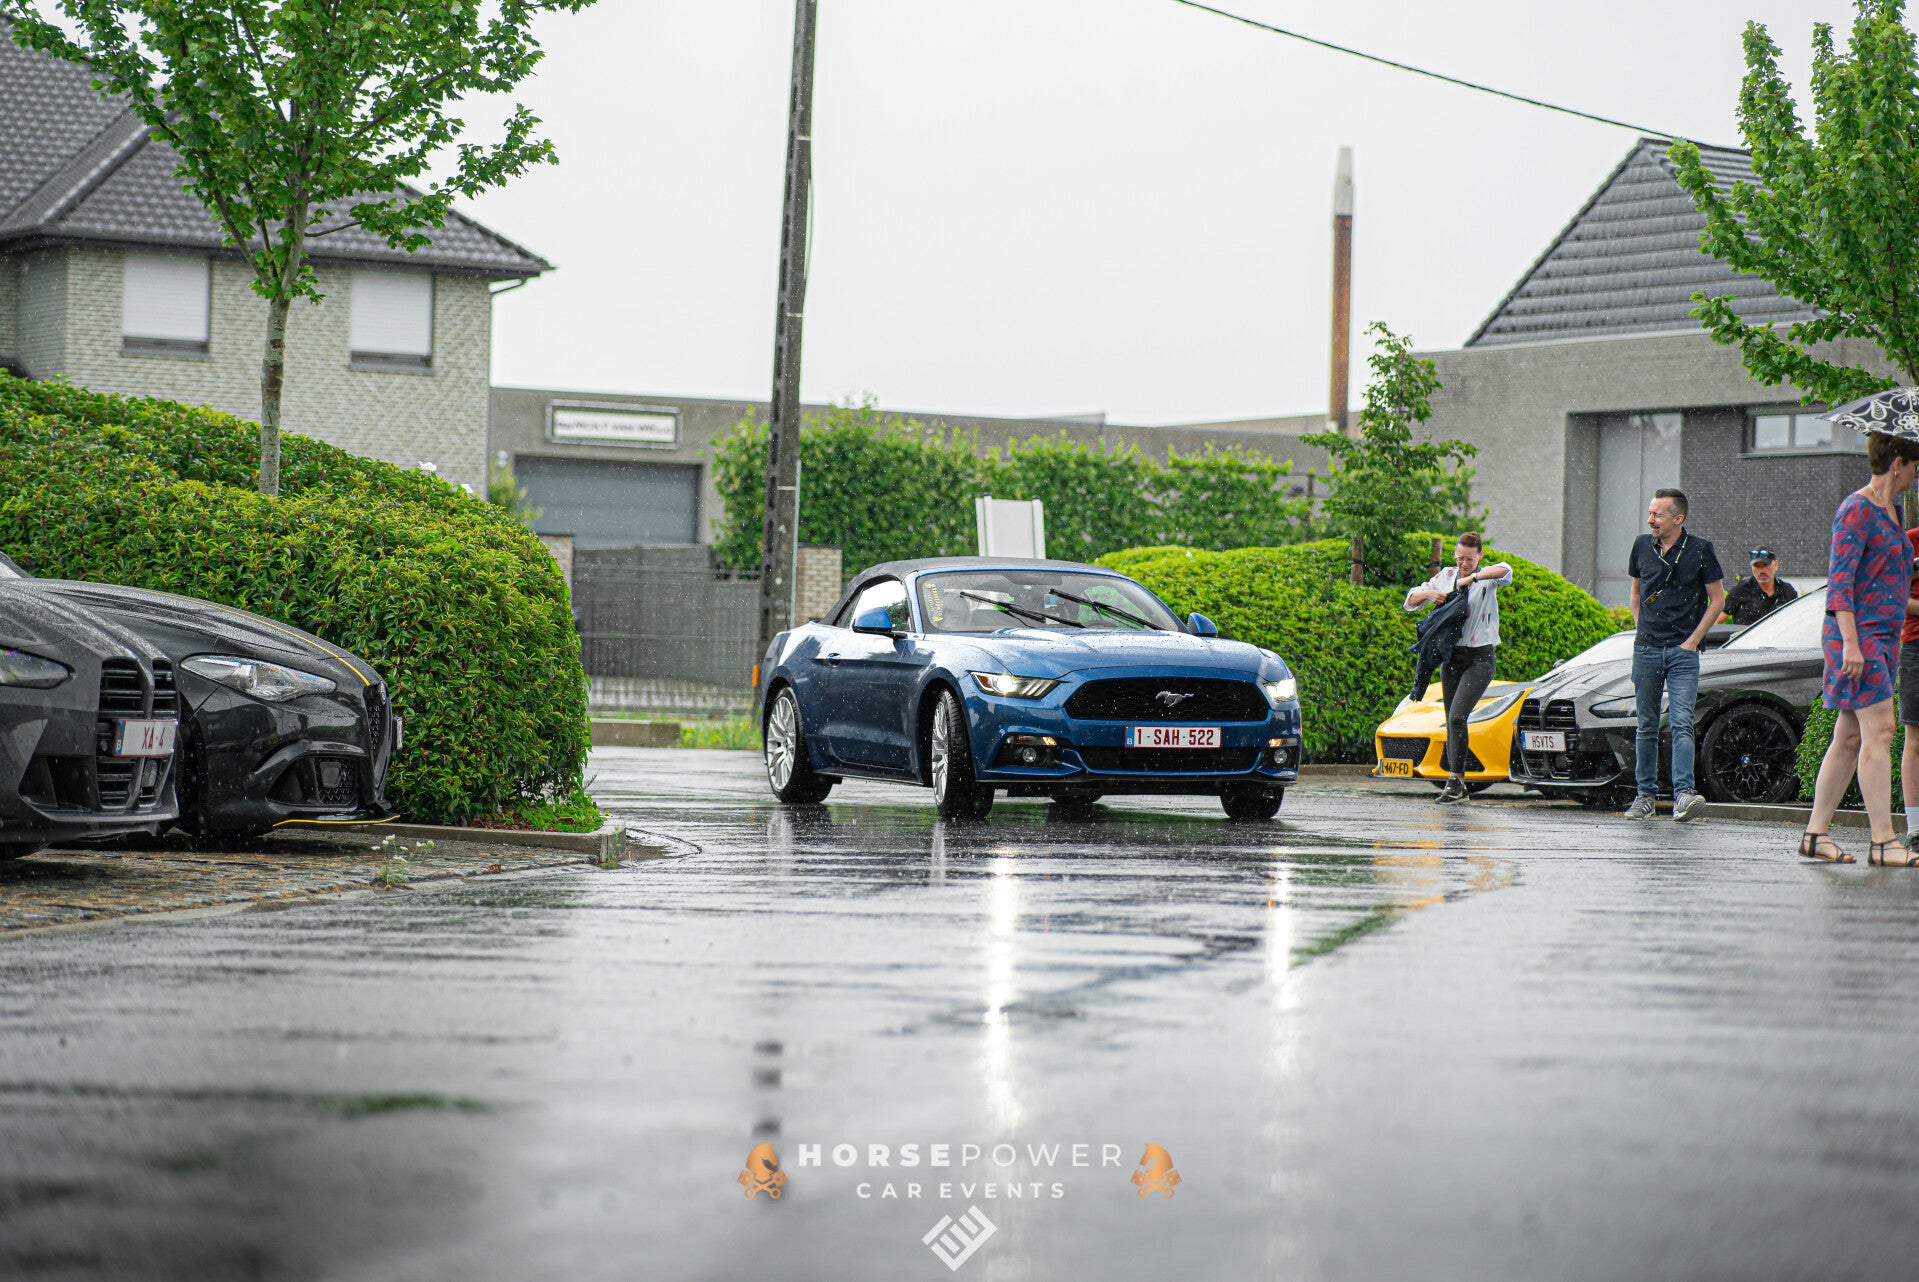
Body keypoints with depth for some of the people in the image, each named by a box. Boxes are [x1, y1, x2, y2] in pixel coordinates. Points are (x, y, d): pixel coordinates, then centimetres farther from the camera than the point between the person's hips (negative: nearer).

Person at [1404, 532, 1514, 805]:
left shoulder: (1486, 579, -4)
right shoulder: (1446, 576, 9)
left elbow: (1505, 571, -28)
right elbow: (1411, 601, 13)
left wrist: (1471, 578, -32)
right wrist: (1428, 594, -8)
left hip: (1479, 658, -5)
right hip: (1451, 657, 5)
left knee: (1457, 717, -19)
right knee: (1452, 721, 6)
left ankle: (1455, 779, -16)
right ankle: (1459, 787, 12)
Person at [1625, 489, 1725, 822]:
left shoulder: (1700, 550, -3)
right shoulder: (1642, 546, 8)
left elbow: (1717, 599, 1)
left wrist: (1693, 640, -5)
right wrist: (1641, 629, 10)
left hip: (1683, 650, -4)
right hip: (1646, 649, 4)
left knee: (1682, 723, -14)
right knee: (1647, 726, 7)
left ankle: (1683, 795, -22)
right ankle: (1645, 795, 14)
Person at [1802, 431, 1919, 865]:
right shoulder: (1856, 510, -11)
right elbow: (1840, 580, -16)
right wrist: (1850, 642, -22)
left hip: (1882, 638, 9)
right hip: (1858, 634, -9)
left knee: (1850, 737, 8)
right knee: (1878, 731, -13)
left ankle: (1815, 832, 11)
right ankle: (1883, 840, -15)